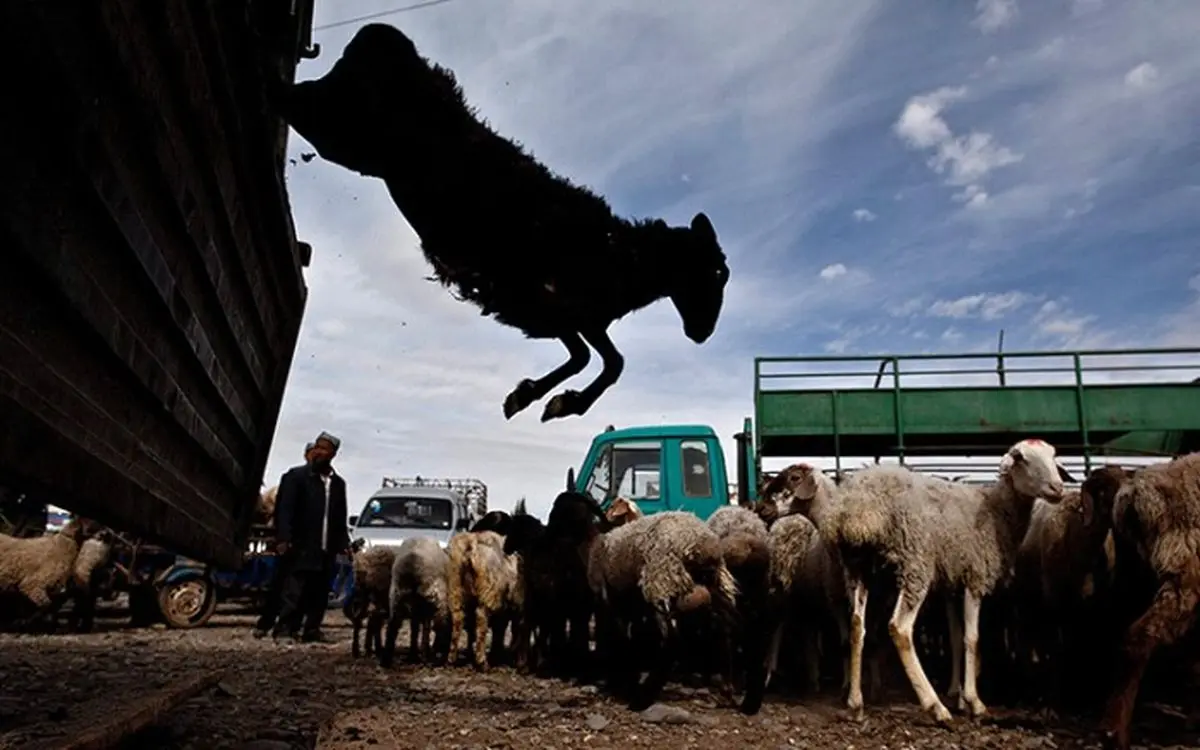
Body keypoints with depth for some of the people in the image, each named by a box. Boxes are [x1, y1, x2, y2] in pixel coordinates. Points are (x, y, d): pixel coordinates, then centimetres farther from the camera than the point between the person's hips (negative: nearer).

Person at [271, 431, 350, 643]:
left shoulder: (338, 483, 16)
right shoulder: (296, 476, 1)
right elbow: (284, 509, -6)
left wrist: (343, 544, 9)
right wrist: (283, 539, -16)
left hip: (326, 550, 5)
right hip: (300, 549, -5)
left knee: (319, 593, 7)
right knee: (293, 591, -6)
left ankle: (312, 629, 14)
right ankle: (285, 627, 0)